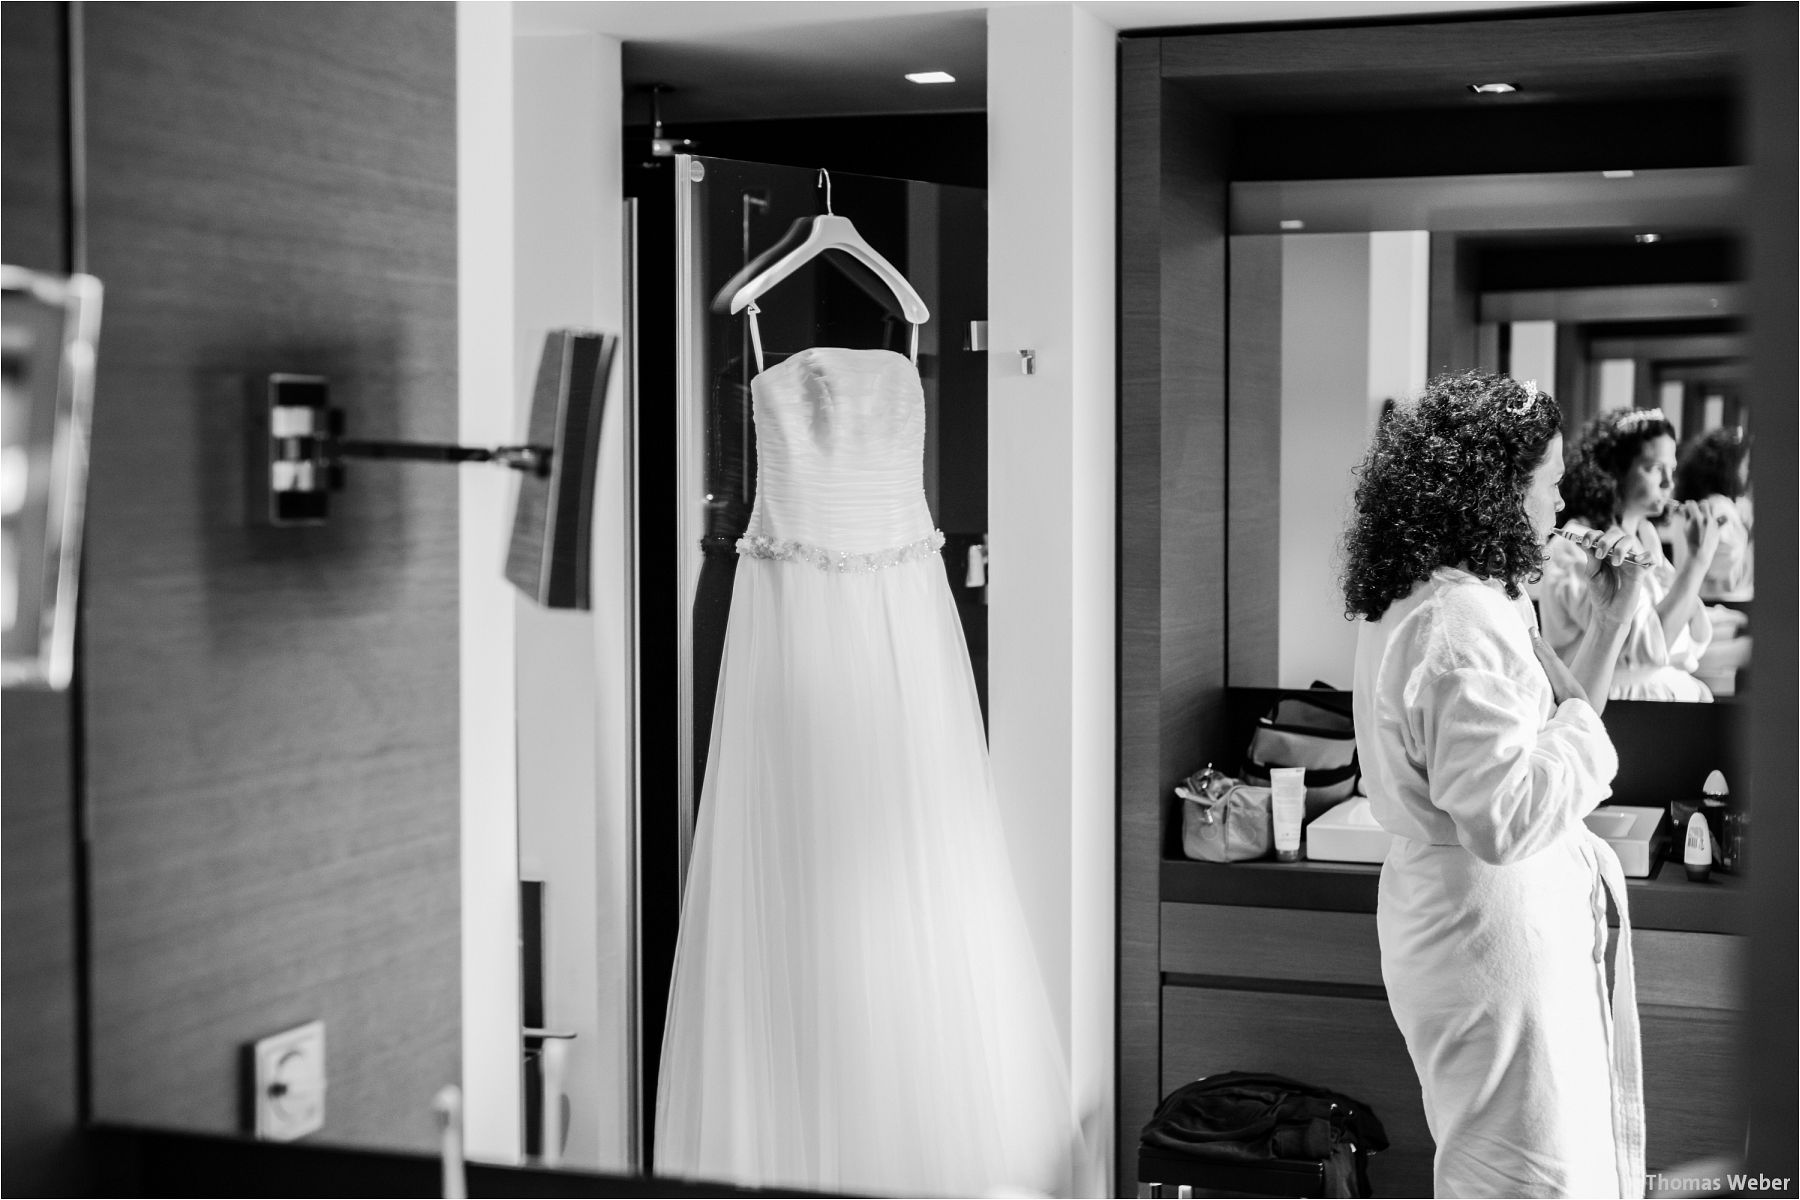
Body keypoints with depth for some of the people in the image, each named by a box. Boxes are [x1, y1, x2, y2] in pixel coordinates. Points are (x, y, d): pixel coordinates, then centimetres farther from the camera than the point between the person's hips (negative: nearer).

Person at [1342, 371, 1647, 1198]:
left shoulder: (1435, 598, 9)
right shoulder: (1461, 623, -24)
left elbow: (1547, 713, 17)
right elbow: (1505, 815, -29)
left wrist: (1616, 611, 9)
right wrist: (1583, 724, -16)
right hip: (1497, 933, -10)